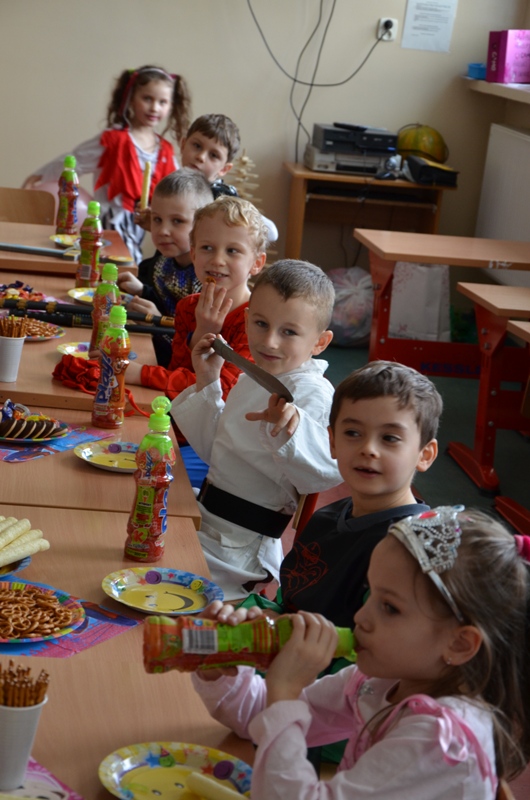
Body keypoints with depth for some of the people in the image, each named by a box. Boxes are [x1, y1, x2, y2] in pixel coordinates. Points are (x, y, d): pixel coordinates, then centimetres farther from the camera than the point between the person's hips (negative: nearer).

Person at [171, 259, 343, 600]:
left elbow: (326, 469, -37)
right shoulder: (254, 378, 9)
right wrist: (207, 382, 11)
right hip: (210, 520, 10)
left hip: (236, 547, -10)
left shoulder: (310, 392, -21)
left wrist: (291, 425, -55)